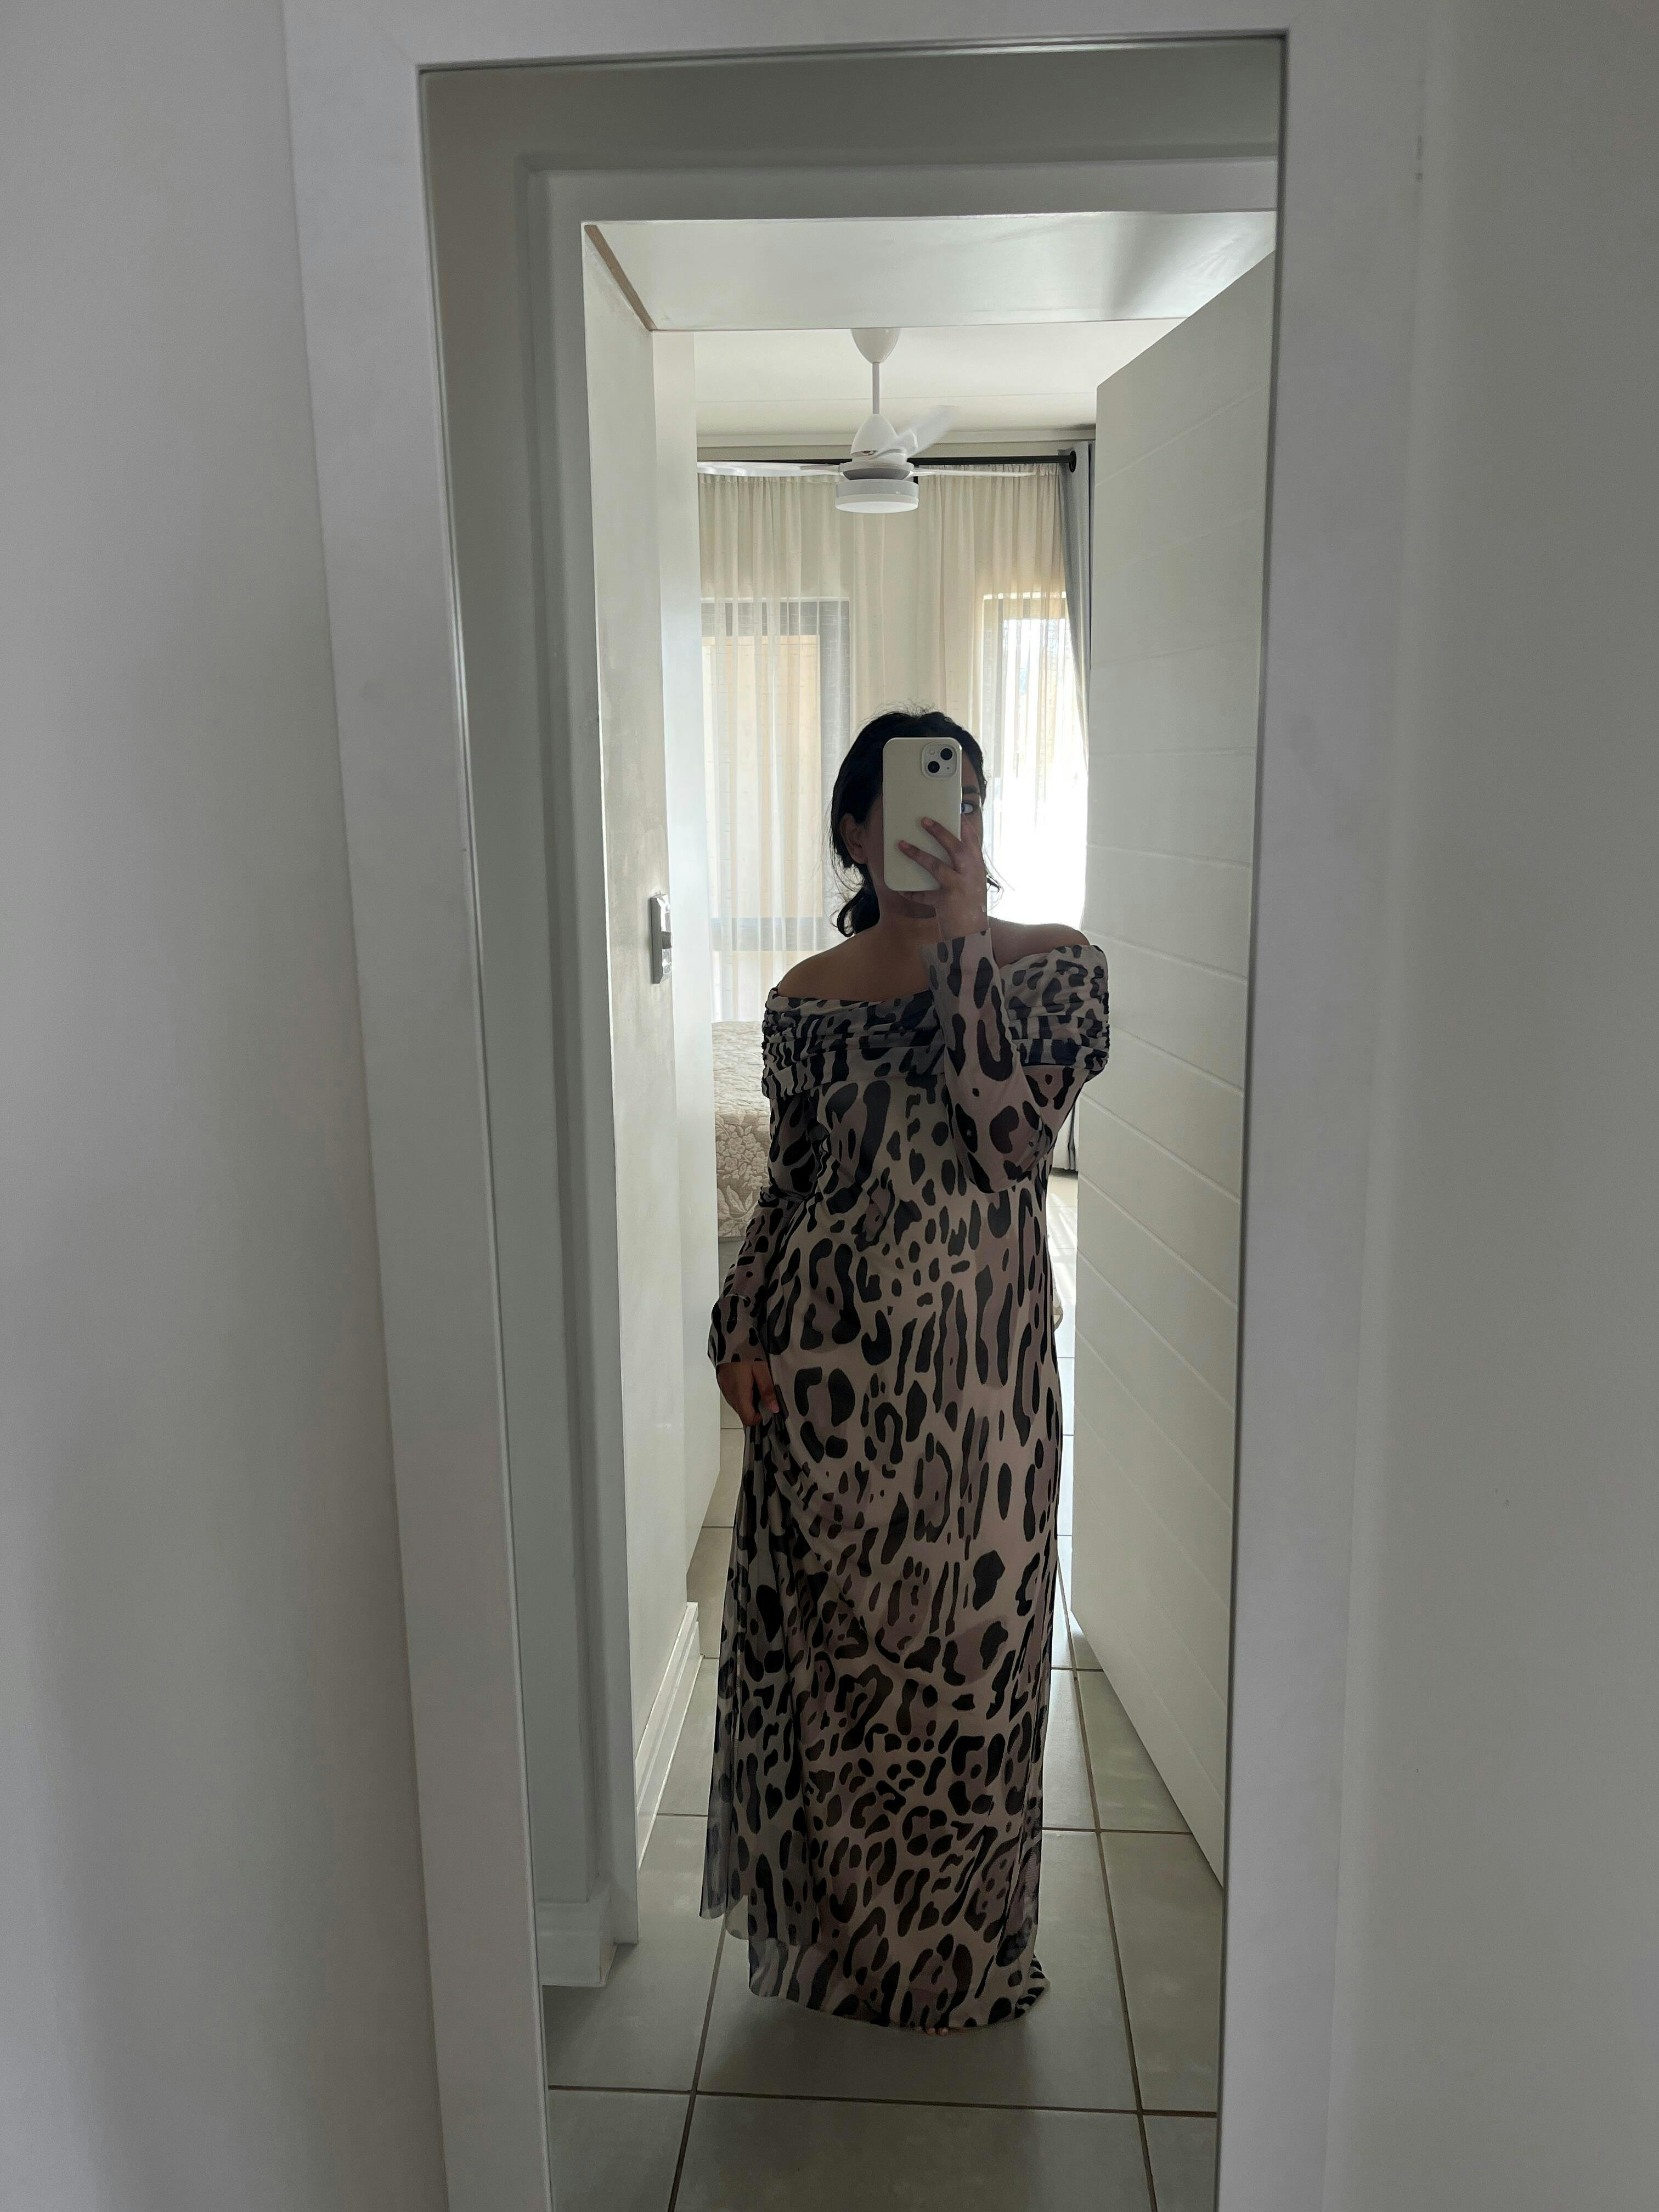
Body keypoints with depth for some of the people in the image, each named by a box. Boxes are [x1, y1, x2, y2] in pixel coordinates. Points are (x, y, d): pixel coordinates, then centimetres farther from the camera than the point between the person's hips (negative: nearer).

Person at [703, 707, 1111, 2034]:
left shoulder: (1055, 968, -3)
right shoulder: (806, 1000, 4)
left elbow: (1011, 1134, -19)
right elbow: (787, 1183, 10)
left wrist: (963, 940, -21)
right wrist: (739, 1330, 2)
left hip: (976, 1359, -1)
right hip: (826, 1358, 2)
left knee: (965, 1637, 9)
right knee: (816, 1636, 12)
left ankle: (956, 1952, 33)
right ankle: (829, 1923, 37)